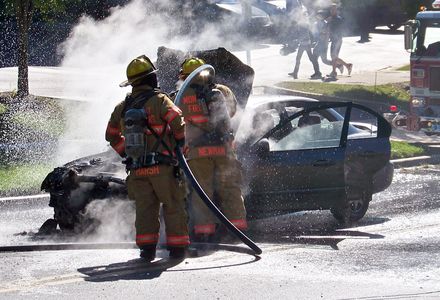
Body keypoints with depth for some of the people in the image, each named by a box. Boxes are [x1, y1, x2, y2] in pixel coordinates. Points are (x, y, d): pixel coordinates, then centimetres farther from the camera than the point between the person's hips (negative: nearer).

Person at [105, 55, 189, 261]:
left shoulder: (123, 107, 10)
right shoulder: (159, 100, -8)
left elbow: (111, 136, 19)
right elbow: (178, 123, -17)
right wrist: (180, 143, 0)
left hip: (136, 169, 5)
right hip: (162, 166, -4)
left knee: (145, 208, 9)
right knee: (173, 206, 5)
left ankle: (146, 246, 1)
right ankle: (177, 246, 5)